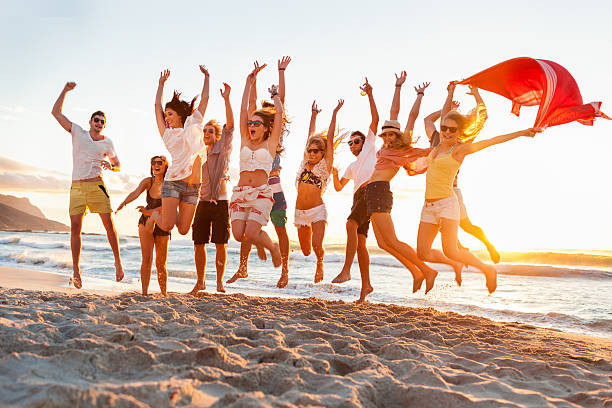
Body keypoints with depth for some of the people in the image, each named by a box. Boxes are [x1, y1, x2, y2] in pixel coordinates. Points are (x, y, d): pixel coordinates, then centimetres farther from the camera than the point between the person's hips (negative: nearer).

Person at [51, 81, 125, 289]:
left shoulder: (107, 143, 9)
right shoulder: (77, 132, 10)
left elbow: (118, 165, 16)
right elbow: (56, 112, 9)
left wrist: (110, 166, -7)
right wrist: (65, 90, 9)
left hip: (97, 186, 0)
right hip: (77, 187, 0)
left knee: (109, 225, -6)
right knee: (75, 227, -6)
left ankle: (118, 262, 8)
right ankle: (76, 270, 0)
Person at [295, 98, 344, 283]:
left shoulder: (325, 166, 2)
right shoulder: (305, 163, 12)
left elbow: (329, 138, -1)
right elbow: (310, 136, 18)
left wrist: (334, 114, 1)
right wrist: (314, 115, 25)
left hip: (317, 210, -4)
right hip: (300, 211, 4)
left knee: (316, 245, -16)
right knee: (305, 250, 6)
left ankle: (320, 263, 17)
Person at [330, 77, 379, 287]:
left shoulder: (370, 146, 17)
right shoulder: (352, 167, 33)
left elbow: (375, 120, 8)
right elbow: (338, 187, 32)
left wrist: (370, 95, 3)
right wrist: (334, 174, 15)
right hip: (358, 196, 7)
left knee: (351, 224, -27)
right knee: (360, 241, 1)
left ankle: (346, 270, -34)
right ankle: (366, 283, 3)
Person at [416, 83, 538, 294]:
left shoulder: (460, 149, -3)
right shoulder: (440, 143, 13)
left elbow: (492, 141, -4)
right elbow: (444, 115, 27)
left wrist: (521, 133, -6)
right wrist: (450, 93, 29)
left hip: (447, 203, -7)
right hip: (429, 206, 7)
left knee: (450, 251, -17)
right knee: (423, 253, 1)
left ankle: (488, 269, 6)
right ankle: (457, 263, 25)